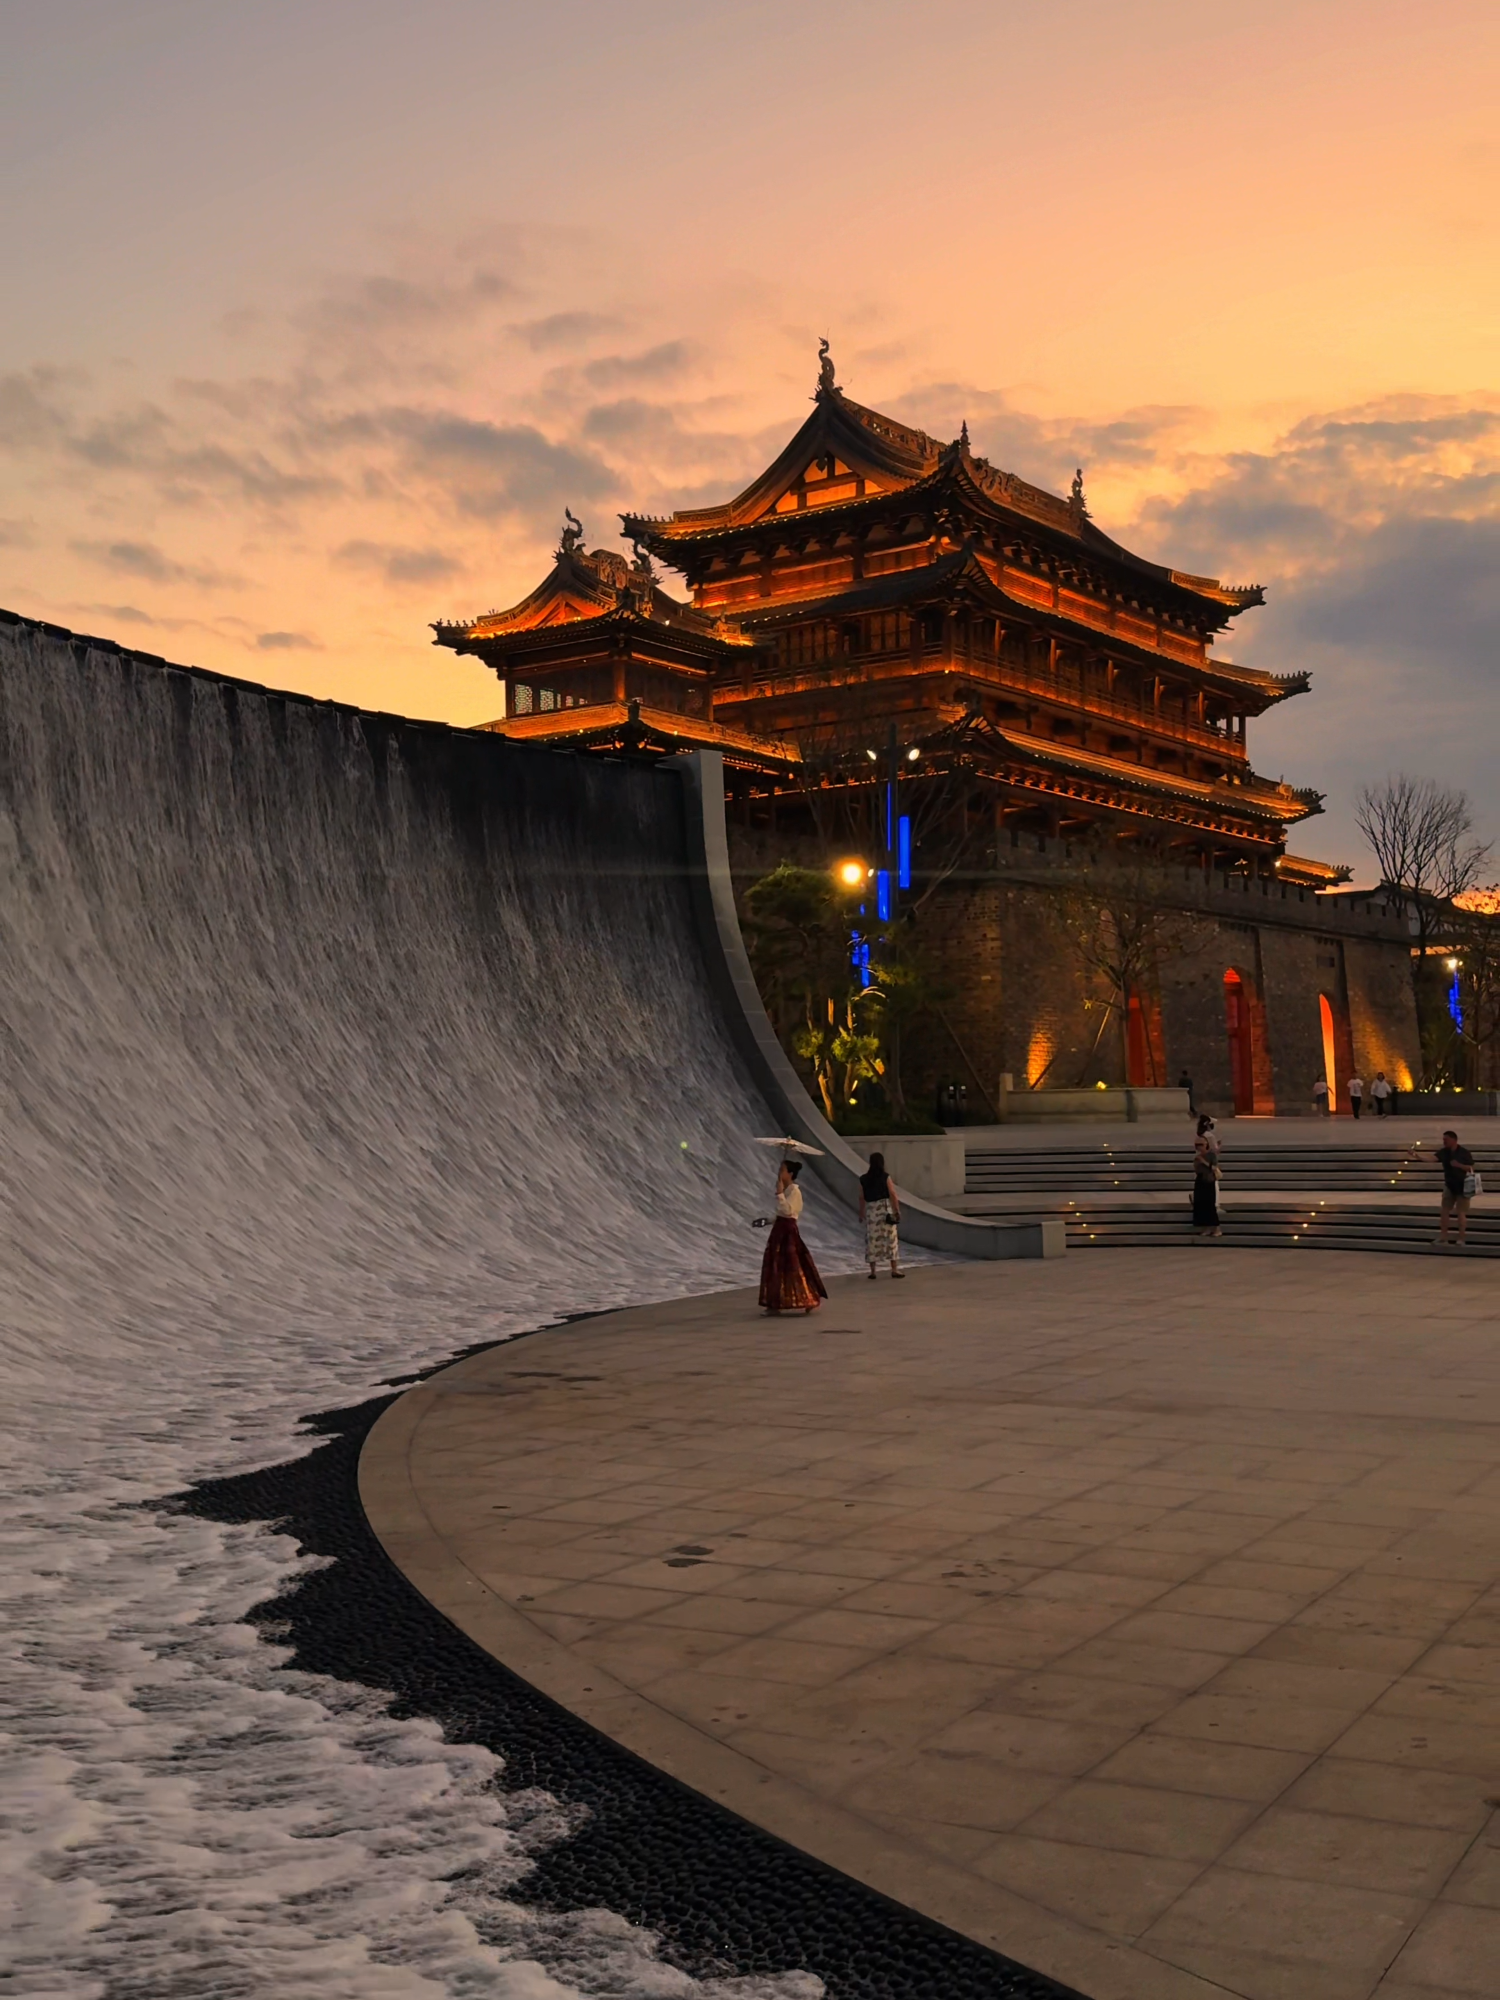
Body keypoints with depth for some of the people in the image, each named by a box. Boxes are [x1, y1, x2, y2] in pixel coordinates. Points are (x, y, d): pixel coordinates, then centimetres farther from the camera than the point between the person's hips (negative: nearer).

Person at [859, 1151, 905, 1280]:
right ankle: (894, 1269, 4)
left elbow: (862, 1198, 2)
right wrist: (897, 1211, -1)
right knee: (891, 1238, 5)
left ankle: (872, 1271, 6)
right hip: (886, 1210, -2)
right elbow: (893, 1195, -8)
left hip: (871, 1211, 2)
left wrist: (861, 1214, 11)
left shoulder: (864, 1179, 0)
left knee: (872, 1240, 6)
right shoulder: (885, 1177, -6)